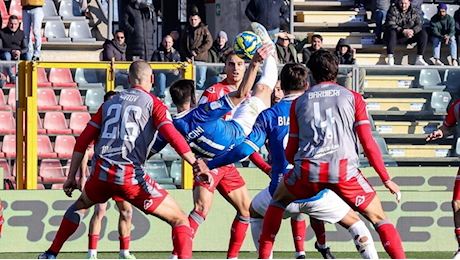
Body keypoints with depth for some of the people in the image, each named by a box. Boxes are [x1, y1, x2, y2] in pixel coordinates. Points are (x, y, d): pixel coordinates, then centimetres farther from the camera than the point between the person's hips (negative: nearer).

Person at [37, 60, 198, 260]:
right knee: (179, 220, 2)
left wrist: (71, 177, 23)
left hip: (101, 174, 5)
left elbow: (83, 140, 17)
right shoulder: (154, 104, 4)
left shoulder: (110, 103, 18)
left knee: (81, 205, 37)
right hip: (131, 176, -5)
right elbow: (173, 137, -12)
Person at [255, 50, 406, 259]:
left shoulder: (299, 102, 16)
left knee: (278, 201, 30)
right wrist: (386, 180, 8)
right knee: (379, 218, 9)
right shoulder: (353, 98, 10)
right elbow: (368, 143, 2)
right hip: (344, 170, -2)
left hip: (307, 171, 2)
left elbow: (290, 151, 18)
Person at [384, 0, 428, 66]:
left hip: (408, 37, 4)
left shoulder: (414, 11, 6)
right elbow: (390, 24, -19)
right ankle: (390, 58, -40)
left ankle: (419, 59, -17)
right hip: (397, 36, -4)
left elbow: (419, 24, -4)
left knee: (423, 34, -16)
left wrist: (413, 31, -28)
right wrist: (403, 31, -32)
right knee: (391, 32, -36)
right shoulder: (393, 10, -7)